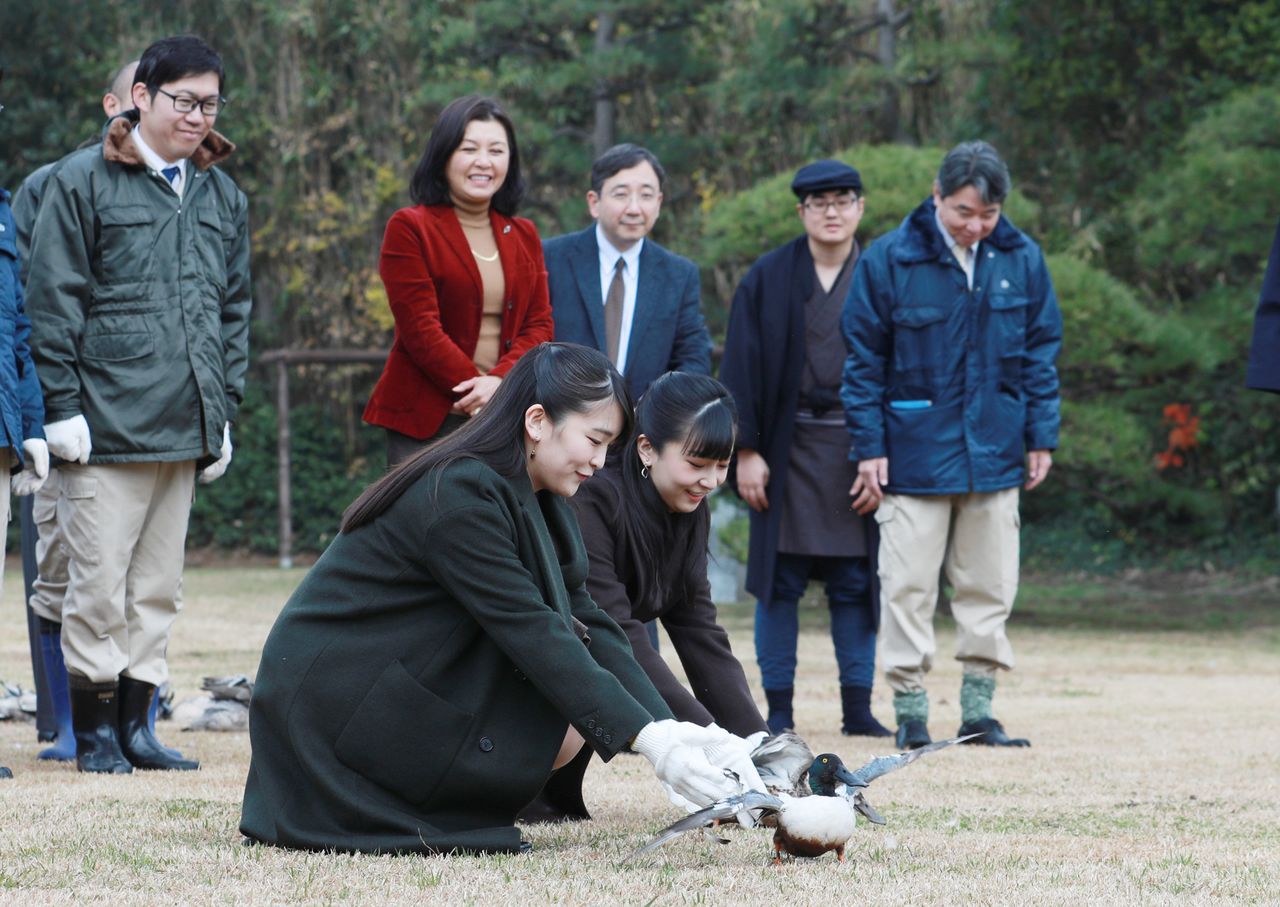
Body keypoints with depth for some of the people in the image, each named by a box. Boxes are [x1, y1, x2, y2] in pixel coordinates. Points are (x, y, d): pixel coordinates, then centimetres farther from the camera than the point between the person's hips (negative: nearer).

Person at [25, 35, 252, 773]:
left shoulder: (223, 197, 14)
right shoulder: (83, 183, -2)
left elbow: (235, 311, 20)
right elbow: (53, 302, -4)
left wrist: (225, 412, 14)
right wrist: (63, 407, -9)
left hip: (187, 430, 6)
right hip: (109, 427, -5)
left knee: (159, 588, 10)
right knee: (100, 586, -4)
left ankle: (136, 723, 17)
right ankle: (94, 728, 5)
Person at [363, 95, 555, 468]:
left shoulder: (523, 236, 15)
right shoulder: (409, 228, 0)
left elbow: (539, 325, 8)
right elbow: (420, 328, -8)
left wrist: (499, 383, -11)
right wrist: (477, 389, -14)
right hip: (426, 423, -4)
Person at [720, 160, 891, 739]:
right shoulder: (768, 279, 3)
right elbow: (741, 368, 1)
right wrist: (746, 450, -6)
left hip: (858, 448, 1)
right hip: (788, 447, -1)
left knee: (855, 582, 2)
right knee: (780, 582, 1)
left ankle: (857, 708, 7)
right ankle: (778, 709, 5)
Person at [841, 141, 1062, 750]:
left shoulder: (1020, 260, 2)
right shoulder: (890, 259, -7)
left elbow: (1041, 352, 10)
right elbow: (863, 358, -2)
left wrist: (1041, 437, 6)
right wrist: (869, 447, -5)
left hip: (995, 453, 3)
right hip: (915, 450, -3)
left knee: (990, 586, 7)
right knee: (908, 585, -1)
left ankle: (978, 711, 14)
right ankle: (910, 712, 5)